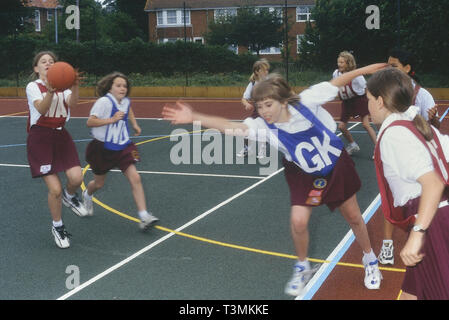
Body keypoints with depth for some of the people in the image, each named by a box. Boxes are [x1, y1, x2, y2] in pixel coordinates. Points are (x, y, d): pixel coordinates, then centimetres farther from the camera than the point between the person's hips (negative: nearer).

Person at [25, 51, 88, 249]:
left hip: (61, 136, 4)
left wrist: (75, 87, -30)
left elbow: (72, 104, -12)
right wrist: (50, 91, -37)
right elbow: (41, 109, -20)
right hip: (40, 138, -4)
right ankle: (57, 227, 17)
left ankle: (69, 196, 22)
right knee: (55, 189, -8)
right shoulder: (33, 87, -3)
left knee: (76, 178, -16)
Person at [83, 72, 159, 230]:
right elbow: (90, 122, -27)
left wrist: (135, 124, 19)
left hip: (122, 147, 4)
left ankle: (144, 217, -13)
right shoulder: (104, 101, -20)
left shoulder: (126, 101, 2)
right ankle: (87, 195, 53)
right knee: (99, 183, 14)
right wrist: (111, 120, -32)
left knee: (135, 178, -13)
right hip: (102, 149, -4)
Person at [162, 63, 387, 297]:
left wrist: (364, 69, -12)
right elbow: (231, 126, -38)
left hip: (336, 166, 0)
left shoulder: (306, 101, -28)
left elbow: (336, 83, -16)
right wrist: (193, 117, -49)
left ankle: (370, 260, 40)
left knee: (353, 217, 13)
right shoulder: (264, 126, -26)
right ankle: (302, 268, 18)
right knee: (298, 221, -12)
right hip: (304, 176, 0)